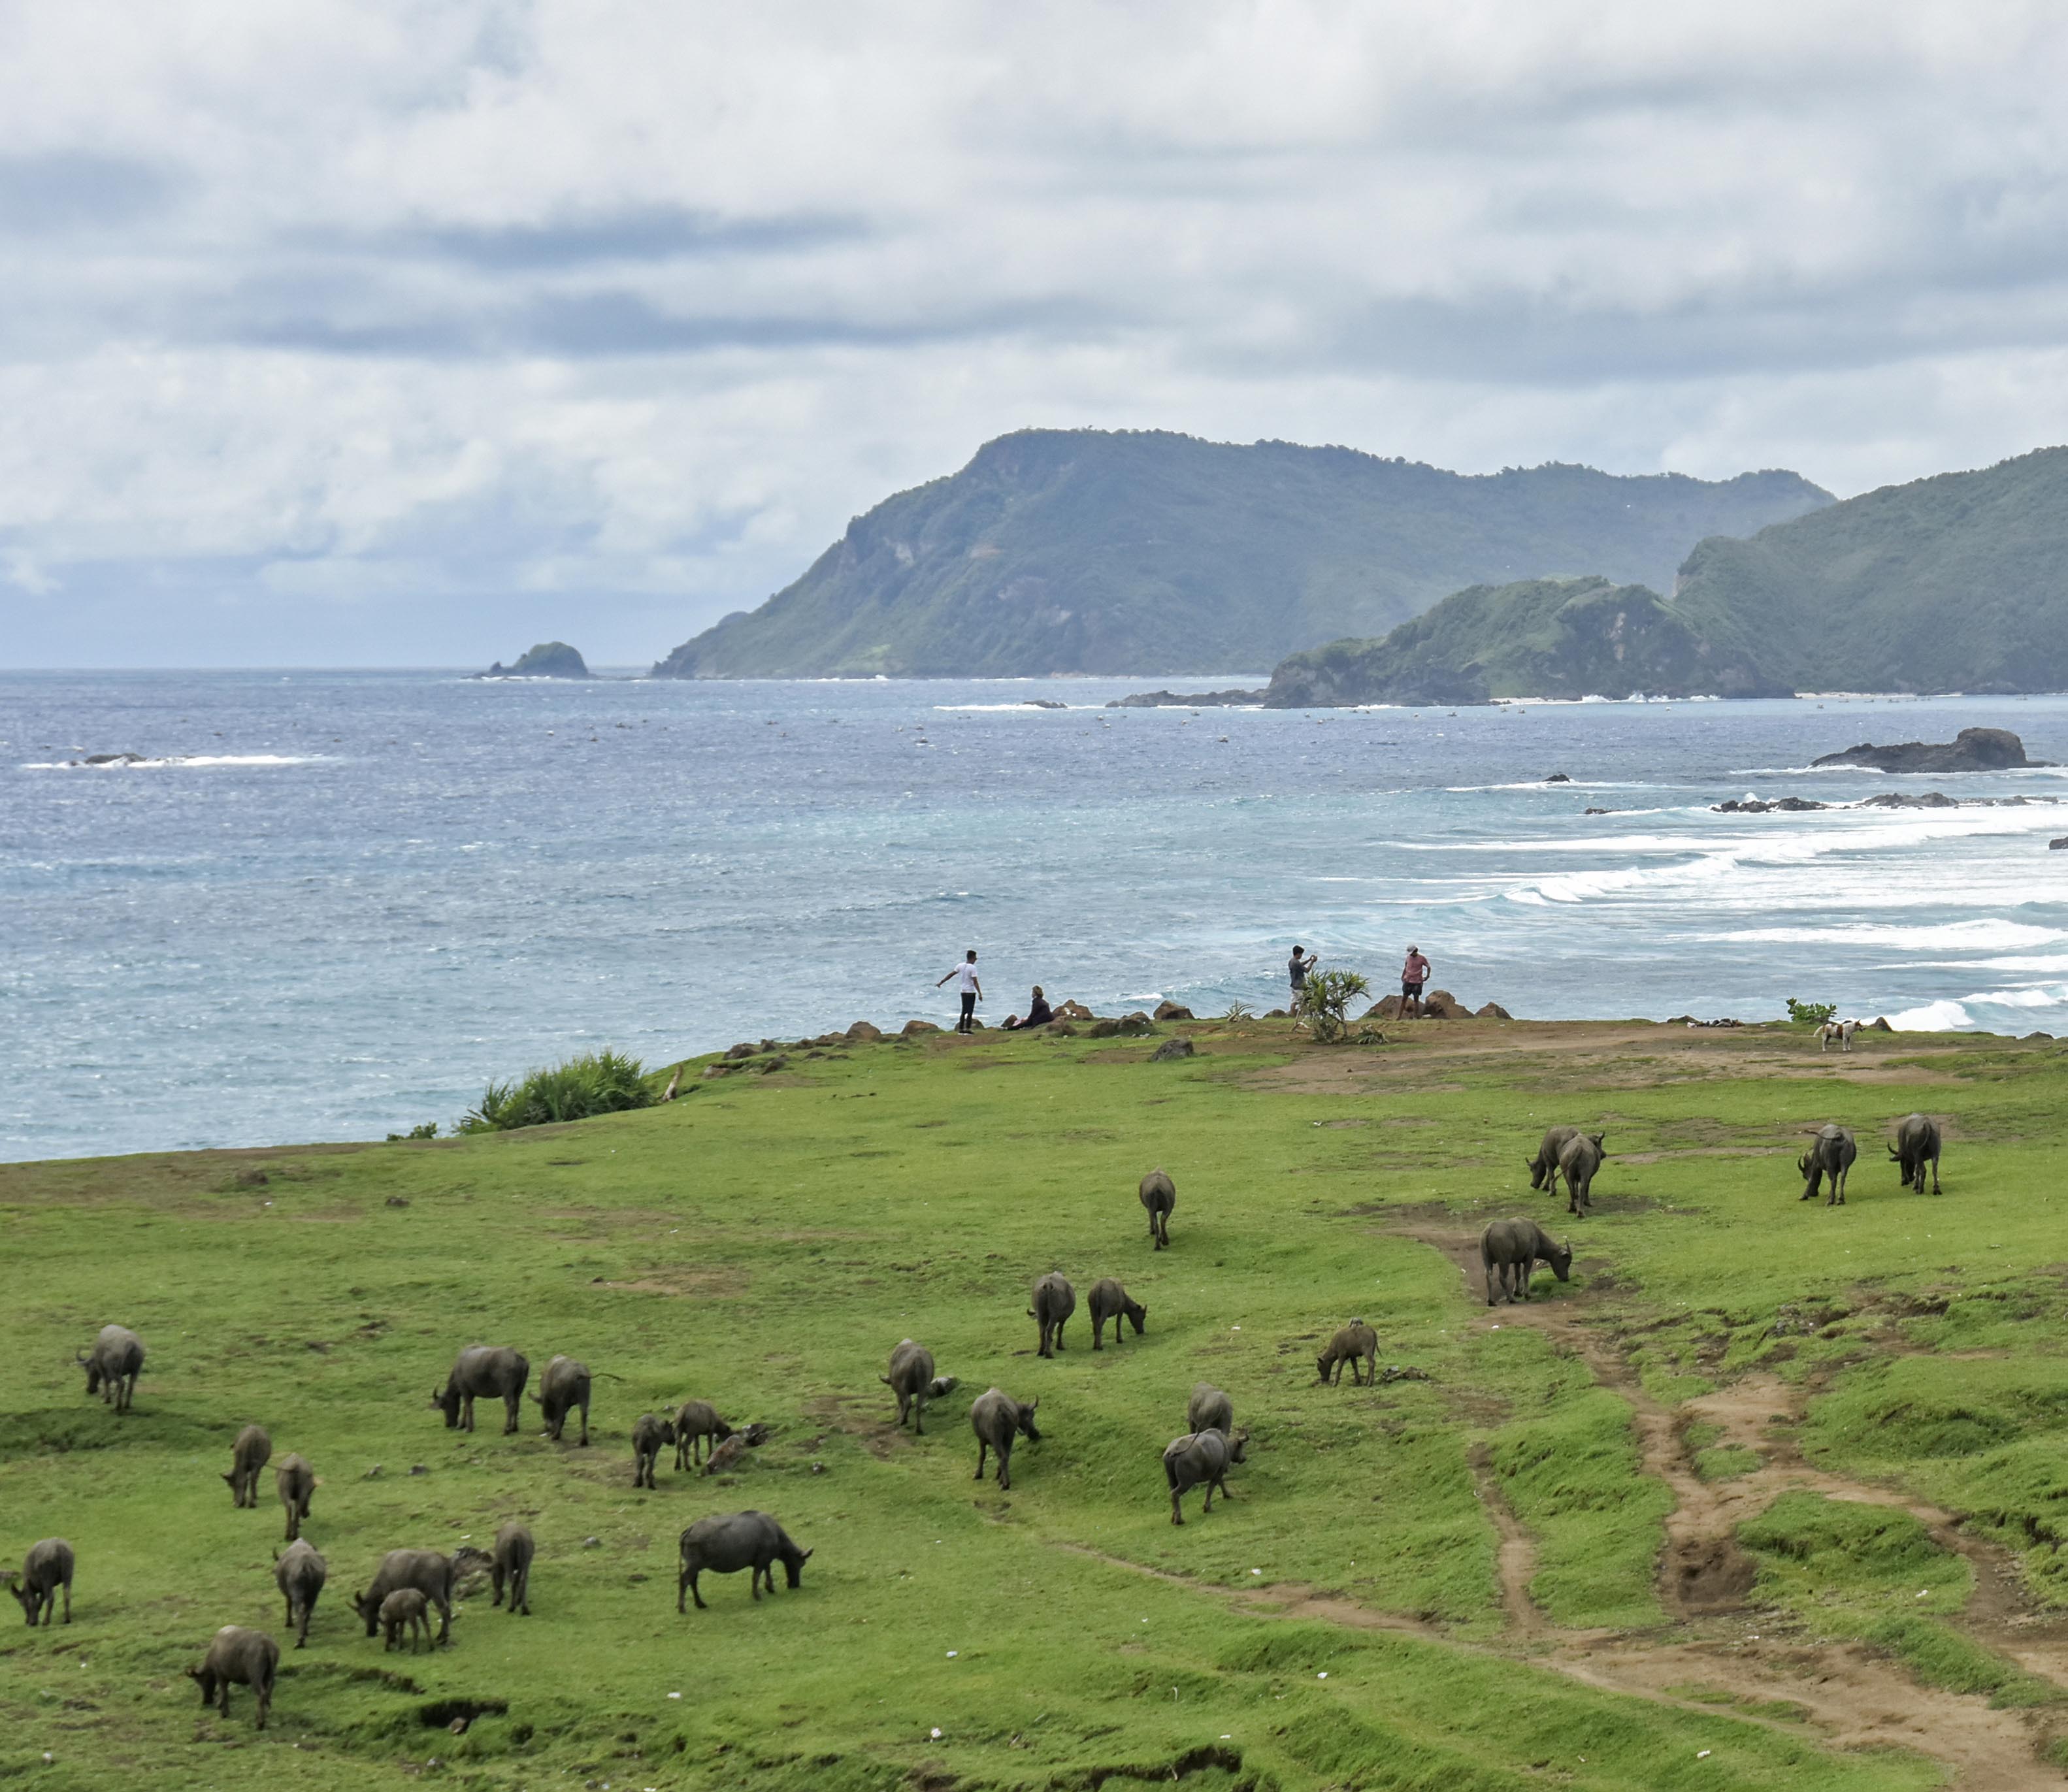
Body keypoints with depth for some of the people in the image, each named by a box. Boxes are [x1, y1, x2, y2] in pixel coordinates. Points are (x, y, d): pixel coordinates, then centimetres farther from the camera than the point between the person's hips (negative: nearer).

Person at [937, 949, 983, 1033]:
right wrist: (980, 994, -18)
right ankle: (968, 1029, -9)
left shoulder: (960, 966, 4)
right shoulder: (972, 968, -14)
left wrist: (941, 983, 16)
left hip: (962, 991, 6)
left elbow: (951, 975, 8)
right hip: (970, 992, -6)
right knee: (970, 1011, -3)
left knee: (964, 1011, 14)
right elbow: (975, 982, -18)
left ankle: (961, 1029, 14)